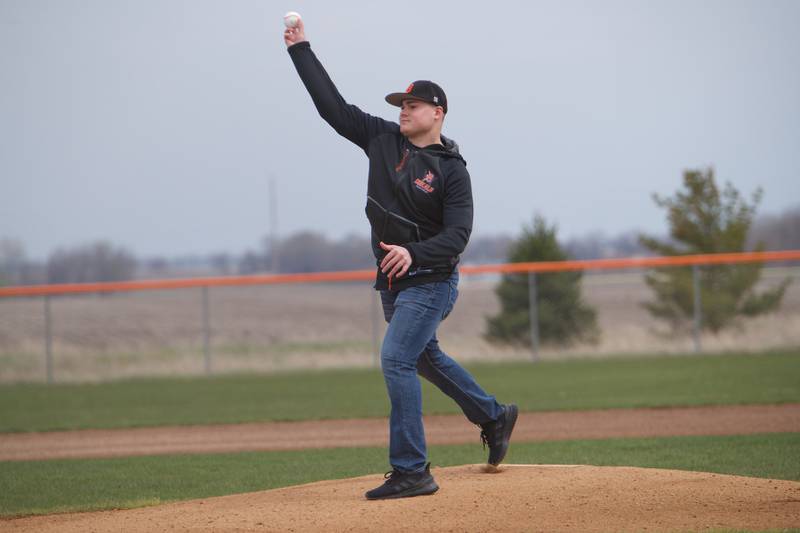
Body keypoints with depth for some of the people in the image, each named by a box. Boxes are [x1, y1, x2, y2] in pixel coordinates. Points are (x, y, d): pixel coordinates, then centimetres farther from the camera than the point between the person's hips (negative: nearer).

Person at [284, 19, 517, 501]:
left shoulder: (452, 169, -12)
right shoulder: (382, 138, 4)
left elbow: (458, 235, -20)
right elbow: (332, 104, 5)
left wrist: (414, 253, -36)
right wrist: (301, 49, 2)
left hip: (430, 283, -8)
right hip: (394, 281, 8)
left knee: (396, 360, -19)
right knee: (425, 358, 22)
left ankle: (412, 473, -19)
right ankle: (495, 418, 43)